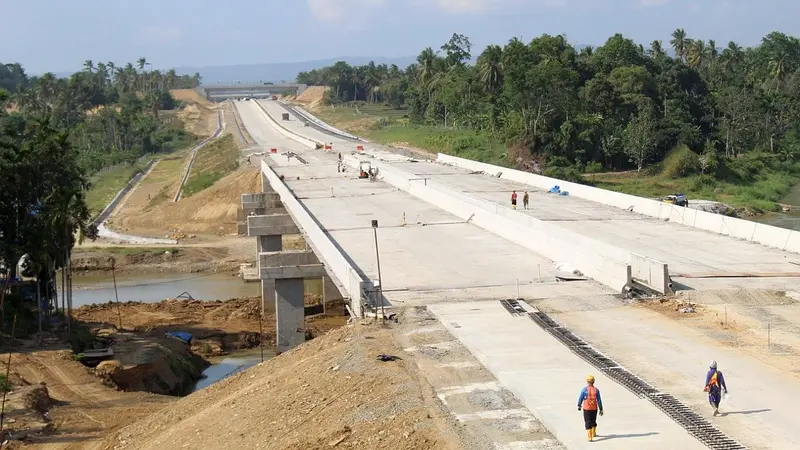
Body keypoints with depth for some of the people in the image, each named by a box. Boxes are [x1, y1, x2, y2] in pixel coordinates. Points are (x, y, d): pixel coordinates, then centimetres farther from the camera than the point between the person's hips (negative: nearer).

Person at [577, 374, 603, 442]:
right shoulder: (596, 390, -7)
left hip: (586, 408, -2)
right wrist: (601, 409, 3)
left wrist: (579, 406, 12)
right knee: (593, 421, 23)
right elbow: (599, 400, -5)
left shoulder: (584, 389, -12)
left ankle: (589, 437, -6)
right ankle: (593, 433, 40)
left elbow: (580, 398, -5)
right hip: (594, 408, 2)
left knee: (588, 422, 1)